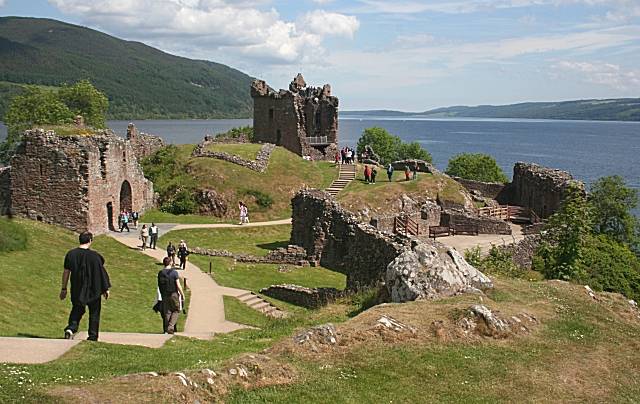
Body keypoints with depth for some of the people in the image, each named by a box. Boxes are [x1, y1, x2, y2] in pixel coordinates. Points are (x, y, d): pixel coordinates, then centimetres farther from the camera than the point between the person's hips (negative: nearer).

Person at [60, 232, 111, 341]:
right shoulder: (94, 256, -13)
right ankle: (93, 336, 15)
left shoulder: (70, 254, -4)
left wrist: (64, 289, 10)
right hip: (93, 290, -2)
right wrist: (106, 289, 3)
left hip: (77, 290, 3)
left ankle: (71, 328, -6)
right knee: (94, 312, 13)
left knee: (77, 309, 18)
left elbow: (66, 272, 0)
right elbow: (102, 274, -8)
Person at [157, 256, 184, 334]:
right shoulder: (174, 272, -11)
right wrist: (182, 294, -1)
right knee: (176, 311, 8)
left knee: (167, 312, 10)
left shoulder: (160, 273, 1)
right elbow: (178, 285, -12)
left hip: (164, 295, 4)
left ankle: (166, 329, 9)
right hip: (174, 294, -4)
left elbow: (159, 285, 6)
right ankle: (171, 326, -7)